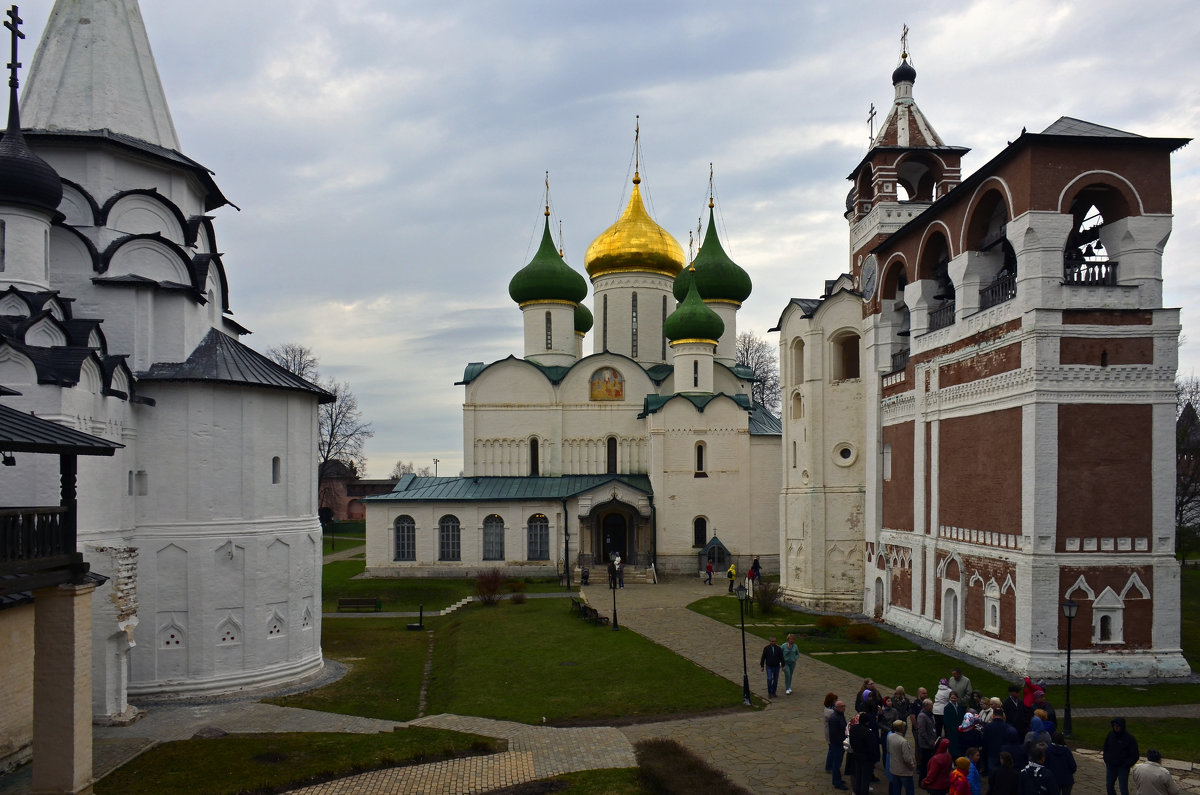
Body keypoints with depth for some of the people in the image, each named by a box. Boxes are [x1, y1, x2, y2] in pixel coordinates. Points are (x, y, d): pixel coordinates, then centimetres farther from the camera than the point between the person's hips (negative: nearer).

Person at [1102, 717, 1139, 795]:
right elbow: (1105, 748, 15)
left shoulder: (1130, 738, -14)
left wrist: (1125, 765, -12)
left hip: (1123, 768, -5)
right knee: (1109, 786, 12)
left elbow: (1135, 756, -9)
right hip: (1111, 766, 5)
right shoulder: (1110, 735, -1)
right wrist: (1106, 759, 5)